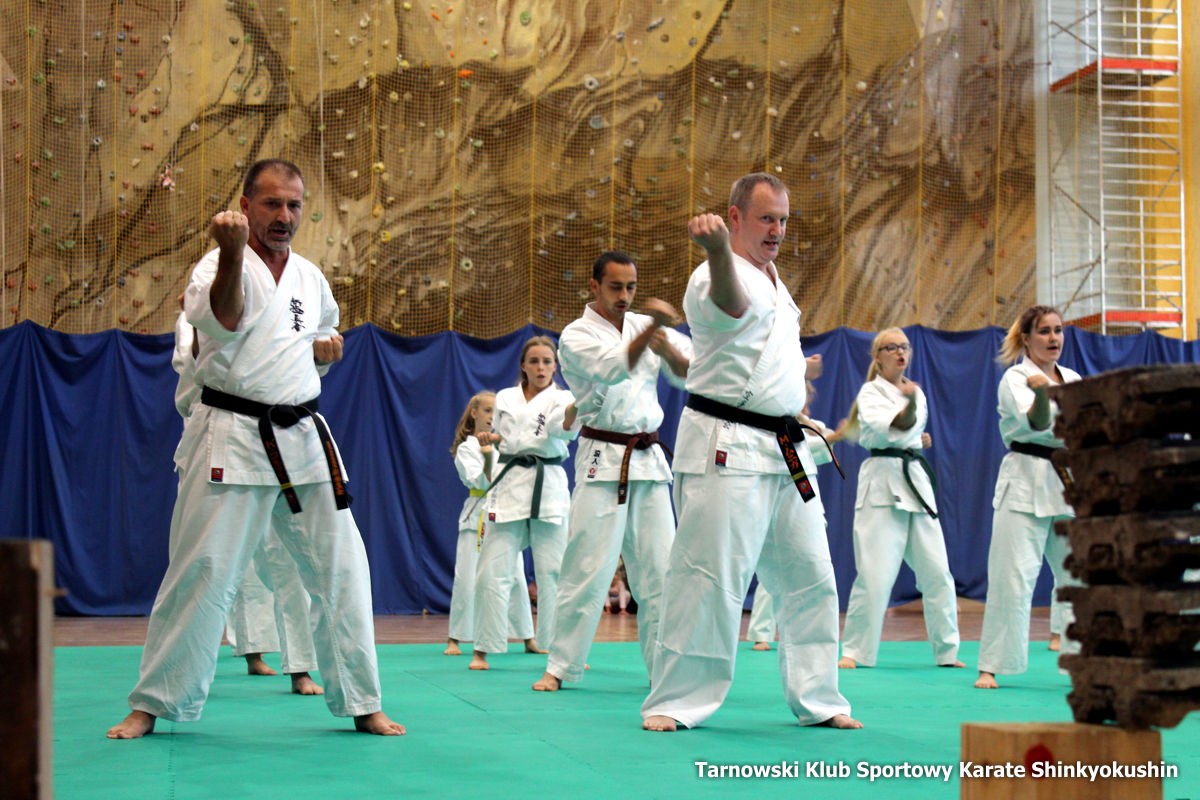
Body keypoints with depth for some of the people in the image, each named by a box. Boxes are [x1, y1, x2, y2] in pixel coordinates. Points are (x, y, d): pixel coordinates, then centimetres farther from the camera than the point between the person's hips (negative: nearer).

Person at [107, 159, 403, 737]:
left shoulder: (310, 277, 12)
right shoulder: (220, 264, -6)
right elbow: (222, 321, -28)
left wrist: (327, 346, 6)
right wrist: (233, 254, -44)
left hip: (304, 437, 5)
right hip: (233, 436, -5)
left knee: (340, 568, 5)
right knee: (202, 571, -5)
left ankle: (360, 703, 17)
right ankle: (153, 704, 10)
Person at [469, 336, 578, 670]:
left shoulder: (560, 399, -1)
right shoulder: (505, 398, 11)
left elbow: (566, 424, -24)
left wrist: (580, 402, -47)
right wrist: (491, 438, 2)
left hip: (548, 488, -3)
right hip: (509, 485, 3)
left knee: (554, 573, -2)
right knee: (492, 572, 0)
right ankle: (482, 649, 9)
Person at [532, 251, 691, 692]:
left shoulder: (645, 325, 12)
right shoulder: (576, 335, -3)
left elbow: (692, 375, 3)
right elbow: (613, 369, -23)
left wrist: (667, 348, -17)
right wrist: (650, 329, -37)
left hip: (650, 460, 5)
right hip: (603, 462, -4)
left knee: (659, 569, 5)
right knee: (587, 569, -6)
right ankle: (561, 666, 5)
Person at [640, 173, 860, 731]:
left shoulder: (773, 281, 18)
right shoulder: (716, 278, -12)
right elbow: (728, 301, -40)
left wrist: (795, 369, 22)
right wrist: (717, 251, -58)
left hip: (784, 450, 9)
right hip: (726, 448, -9)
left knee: (809, 577, 12)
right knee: (708, 575, -10)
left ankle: (817, 699, 23)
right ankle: (674, 703, 2)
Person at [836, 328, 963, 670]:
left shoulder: (916, 392, 17)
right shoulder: (871, 392, -2)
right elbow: (882, 430, -20)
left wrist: (917, 440, 8)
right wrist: (909, 407, -38)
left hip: (916, 483, 6)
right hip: (882, 484, -6)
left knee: (937, 572, 4)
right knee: (875, 574, -11)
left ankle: (947, 651, 14)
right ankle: (855, 651, -1)